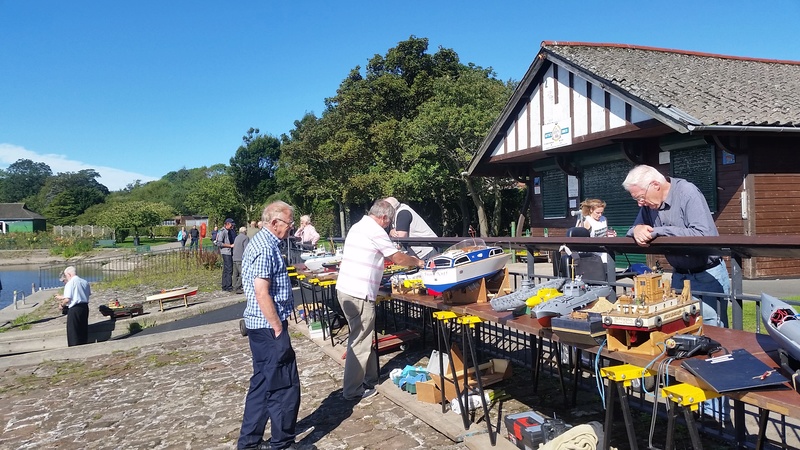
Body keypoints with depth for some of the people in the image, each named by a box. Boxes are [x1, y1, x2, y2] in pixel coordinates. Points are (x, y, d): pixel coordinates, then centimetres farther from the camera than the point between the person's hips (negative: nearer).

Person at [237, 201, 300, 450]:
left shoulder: (263, 243, 13)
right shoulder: (265, 249, -20)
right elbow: (262, 293, -24)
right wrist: (278, 329, -18)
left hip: (262, 326, 11)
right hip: (268, 327, -10)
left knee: (263, 384, 17)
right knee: (285, 386, 1)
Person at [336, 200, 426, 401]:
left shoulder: (358, 227, 16)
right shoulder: (375, 231, -12)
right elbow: (398, 258, -4)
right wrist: (417, 261, 11)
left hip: (345, 289, 10)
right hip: (359, 294, -10)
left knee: (362, 337, 18)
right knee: (360, 341, -1)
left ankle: (370, 378, 28)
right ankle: (353, 390, 6)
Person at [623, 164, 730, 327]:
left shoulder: (687, 192, -19)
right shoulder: (648, 203, 1)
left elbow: (703, 234, -29)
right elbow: (633, 231, 7)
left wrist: (657, 231, -27)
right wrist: (637, 230, -18)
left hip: (707, 274, -6)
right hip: (679, 274, 6)